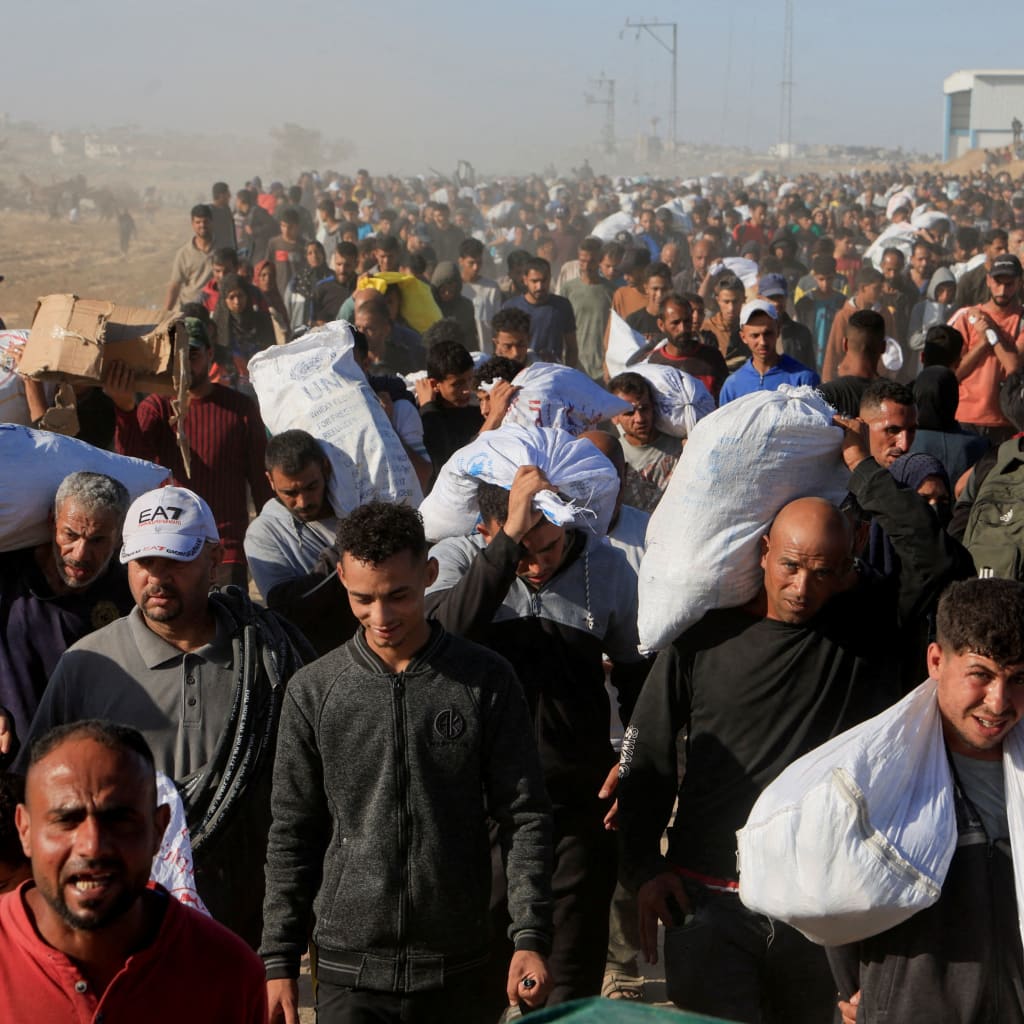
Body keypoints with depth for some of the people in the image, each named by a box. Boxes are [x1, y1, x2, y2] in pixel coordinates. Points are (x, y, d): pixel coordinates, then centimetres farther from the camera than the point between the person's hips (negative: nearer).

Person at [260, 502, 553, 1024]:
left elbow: (524, 818, 0)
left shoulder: (486, 681, -2)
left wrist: (530, 939, -8)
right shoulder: (313, 691, 1)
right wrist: (279, 960, 3)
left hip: (460, 969, 0)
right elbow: (292, 836, 6)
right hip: (350, 971, 0)